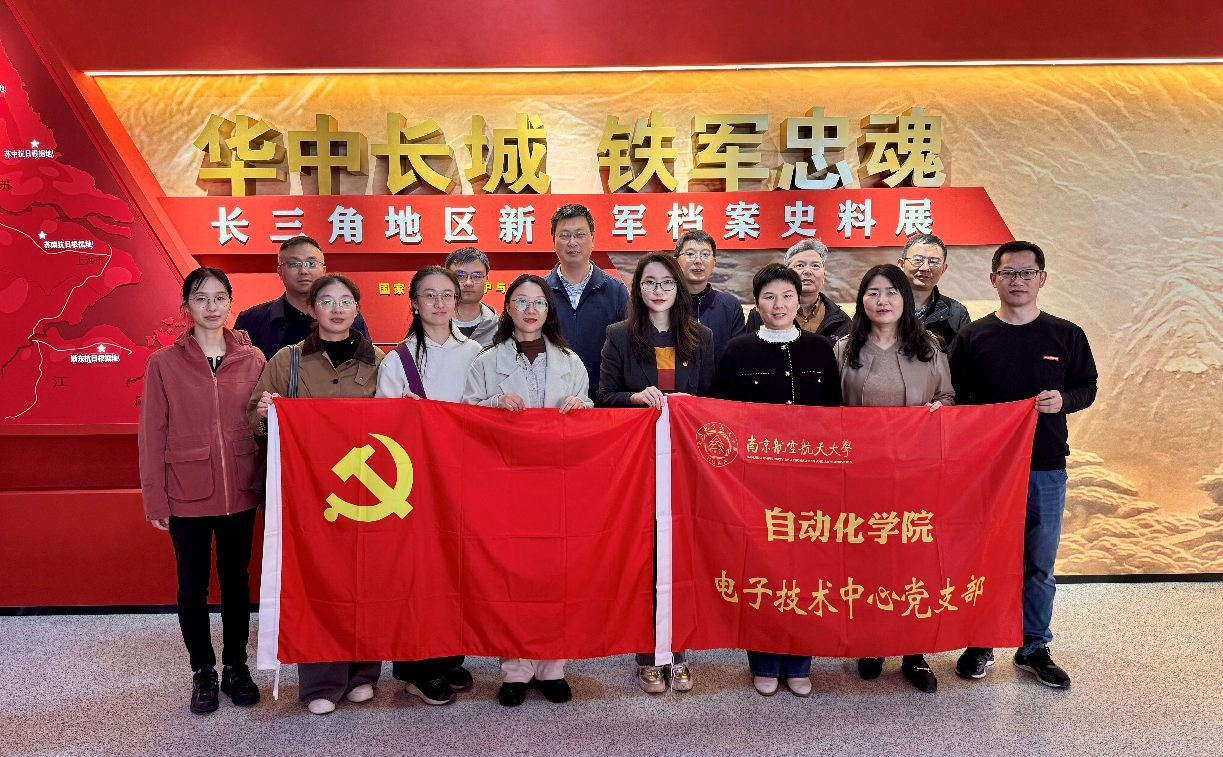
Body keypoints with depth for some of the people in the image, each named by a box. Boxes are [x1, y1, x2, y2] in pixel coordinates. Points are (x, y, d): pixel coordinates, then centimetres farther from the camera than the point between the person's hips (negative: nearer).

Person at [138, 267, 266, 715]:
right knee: (193, 586, 10)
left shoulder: (252, 360, 1)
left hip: (240, 493, 1)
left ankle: (236, 668, 29)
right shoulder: (164, 363, -3)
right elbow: (152, 434, -2)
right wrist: (154, 497, -4)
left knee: (237, 581, 13)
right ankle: (203, 673, 26)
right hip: (187, 496, -1)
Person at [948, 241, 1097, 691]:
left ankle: (1034, 648, 25)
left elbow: (1087, 387, 10)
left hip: (1046, 468, 1)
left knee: (1039, 564, 10)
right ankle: (979, 644, 23)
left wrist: (1063, 400, -11)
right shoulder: (972, 336, 0)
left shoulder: (1066, 336, 4)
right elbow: (954, 399, 1)